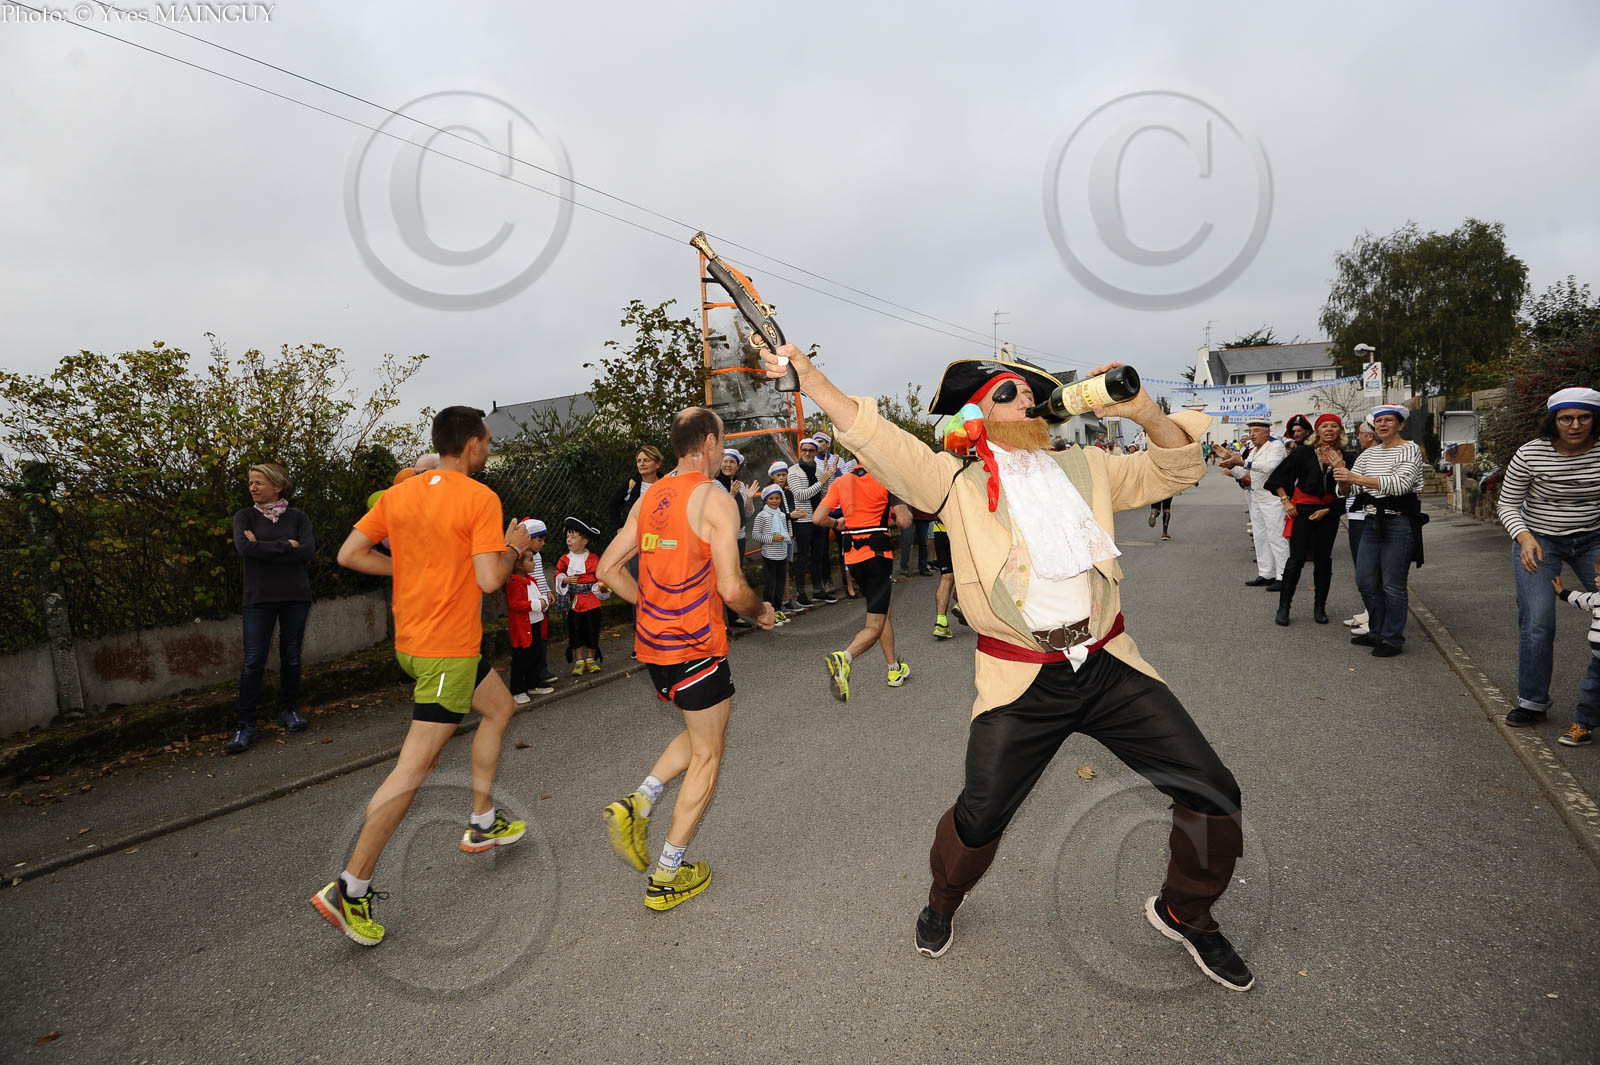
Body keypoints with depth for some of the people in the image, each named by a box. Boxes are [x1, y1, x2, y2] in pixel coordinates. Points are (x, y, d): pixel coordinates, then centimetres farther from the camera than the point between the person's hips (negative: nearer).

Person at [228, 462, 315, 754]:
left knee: (291, 657, 8)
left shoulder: (298, 517, 5)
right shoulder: (245, 516, 5)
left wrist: (264, 549, -11)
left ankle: (288, 710, 26)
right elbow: (245, 547, -13)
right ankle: (245, 726, 1)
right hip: (259, 598, -1)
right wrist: (286, 546, -10)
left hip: (295, 596, 1)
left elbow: (307, 550, -11)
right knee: (253, 662, -5)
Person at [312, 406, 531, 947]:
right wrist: (513, 547, -3)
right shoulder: (480, 498, -16)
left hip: (412, 637, 9)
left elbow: (349, 554, 5)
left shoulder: (399, 493, 6)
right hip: (448, 649, -9)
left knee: (500, 707, 25)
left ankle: (482, 823, 33)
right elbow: (489, 579, -22)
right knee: (414, 768, -3)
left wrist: (413, 569, 11)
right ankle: (350, 890, 2)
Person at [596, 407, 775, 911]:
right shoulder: (715, 500, -14)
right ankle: (668, 877, 16)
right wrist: (760, 611, 0)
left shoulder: (649, 497, 8)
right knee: (706, 756, 9)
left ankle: (637, 804, 9)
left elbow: (608, 569, 10)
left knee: (698, 734, 26)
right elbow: (731, 587, -20)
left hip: (653, 642, 7)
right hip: (696, 647, -7)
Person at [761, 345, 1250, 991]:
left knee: (1213, 794, 4)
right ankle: (942, 903, 37)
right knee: (980, 816, 1)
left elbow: (1176, 470, 13)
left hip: (1108, 665, 4)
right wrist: (804, 371, -20)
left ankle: (1184, 913, 33)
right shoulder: (955, 482, -2)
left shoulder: (1083, 468, 10)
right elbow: (872, 434, -11)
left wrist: (1142, 412, -6)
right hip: (1021, 682, -3)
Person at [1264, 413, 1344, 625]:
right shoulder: (1304, 452, -5)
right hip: (1302, 510, -2)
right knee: (1296, 559, -5)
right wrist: (1286, 501, -3)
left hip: (1328, 512, 3)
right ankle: (1284, 607, 4)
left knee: (1323, 559, 6)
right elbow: (1278, 477, 1)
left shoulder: (1344, 457, 1)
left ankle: (1320, 607, 19)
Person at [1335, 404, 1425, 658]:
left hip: (1399, 524, -7)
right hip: (1373, 523, 7)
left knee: (1393, 586, -2)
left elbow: (1400, 483, -23)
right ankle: (1377, 632, 26)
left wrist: (1356, 478, -27)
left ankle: (1393, 639, 9)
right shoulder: (1369, 453, 12)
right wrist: (1343, 476, -14)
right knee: (1365, 582, 11)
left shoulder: (1410, 450, -6)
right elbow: (1346, 490, 9)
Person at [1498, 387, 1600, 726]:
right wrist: (1525, 538, -21)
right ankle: (1532, 702, 6)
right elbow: (1507, 505, -5)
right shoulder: (1530, 455, -14)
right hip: (1539, 541, -2)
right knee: (1537, 623, -8)